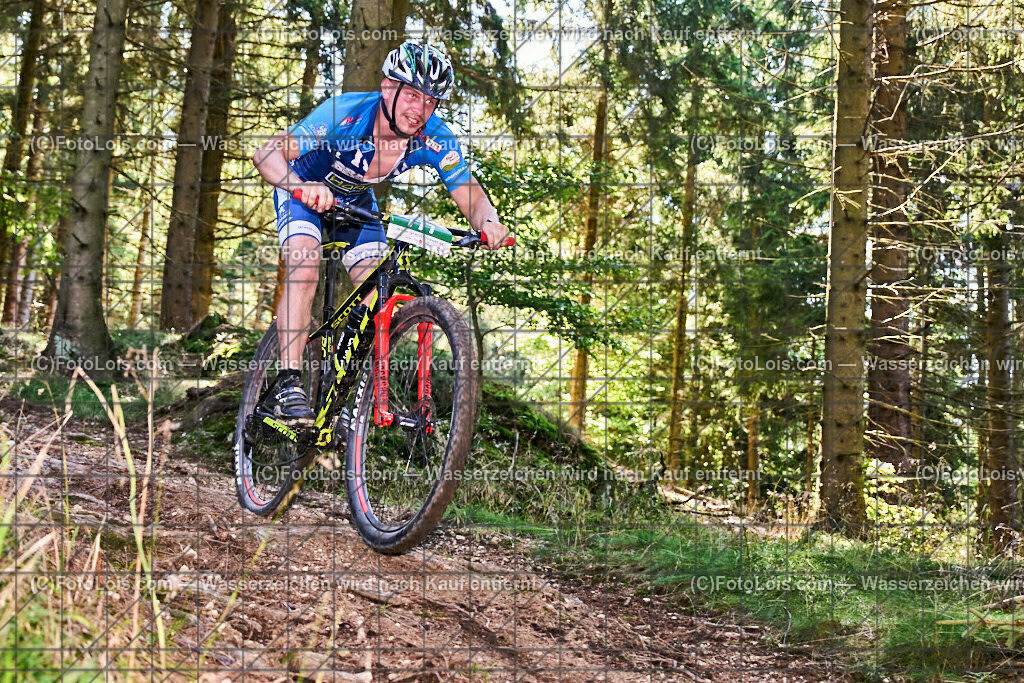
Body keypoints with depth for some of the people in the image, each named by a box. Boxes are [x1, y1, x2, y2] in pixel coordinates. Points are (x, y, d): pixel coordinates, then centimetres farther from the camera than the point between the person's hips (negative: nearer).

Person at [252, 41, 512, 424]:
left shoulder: (435, 139, -25)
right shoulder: (344, 113, -36)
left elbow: (470, 195, -22)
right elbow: (267, 154, -38)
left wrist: (487, 222, -46)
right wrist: (301, 186, -60)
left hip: (357, 203, 4)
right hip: (304, 192, -4)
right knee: (304, 271, -28)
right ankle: (288, 385, -26)